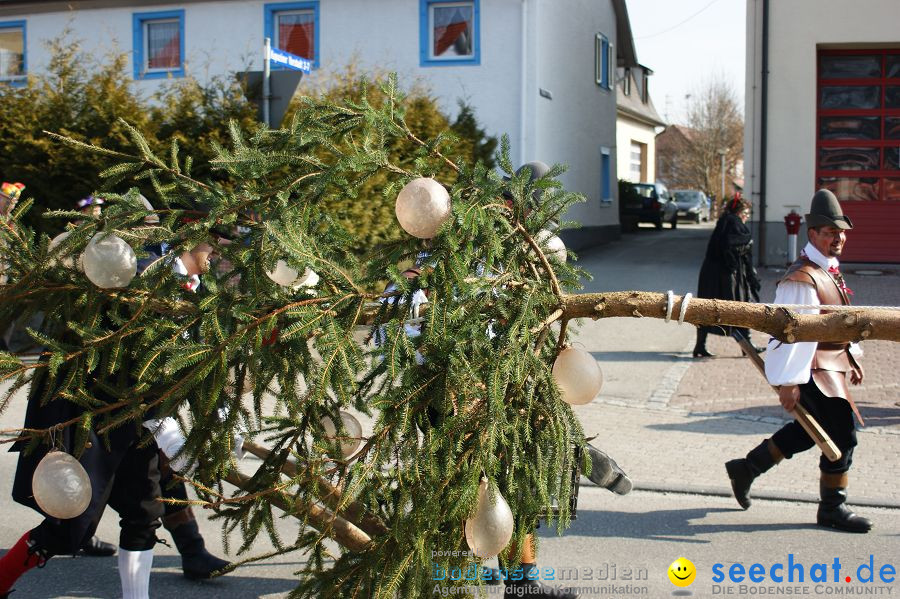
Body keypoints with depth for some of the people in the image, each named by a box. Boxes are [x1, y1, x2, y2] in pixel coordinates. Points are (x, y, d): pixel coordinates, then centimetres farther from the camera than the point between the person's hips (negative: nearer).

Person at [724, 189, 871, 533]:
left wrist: (851, 358, 23)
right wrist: (789, 382, -25)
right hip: (813, 371, -11)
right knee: (841, 434, -5)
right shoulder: (802, 280, -21)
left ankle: (746, 469, 31)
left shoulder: (830, 270, 12)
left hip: (831, 365, 11)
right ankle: (832, 509, 10)